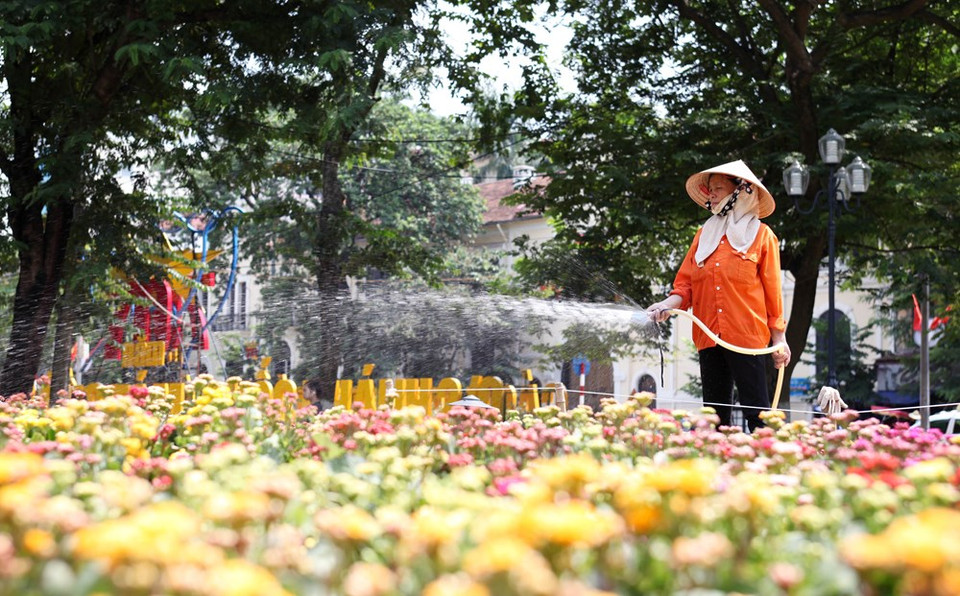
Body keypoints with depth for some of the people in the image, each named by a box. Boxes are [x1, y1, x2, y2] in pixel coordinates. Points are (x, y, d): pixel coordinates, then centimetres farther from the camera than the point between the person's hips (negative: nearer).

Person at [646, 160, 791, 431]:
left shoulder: (761, 235, 4)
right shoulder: (704, 235, 15)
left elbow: (773, 291, 3)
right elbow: (685, 284, 9)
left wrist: (779, 340, 1)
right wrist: (666, 305, -11)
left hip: (748, 337, -4)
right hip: (709, 338, 4)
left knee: (756, 413, -6)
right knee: (716, 414, 7)